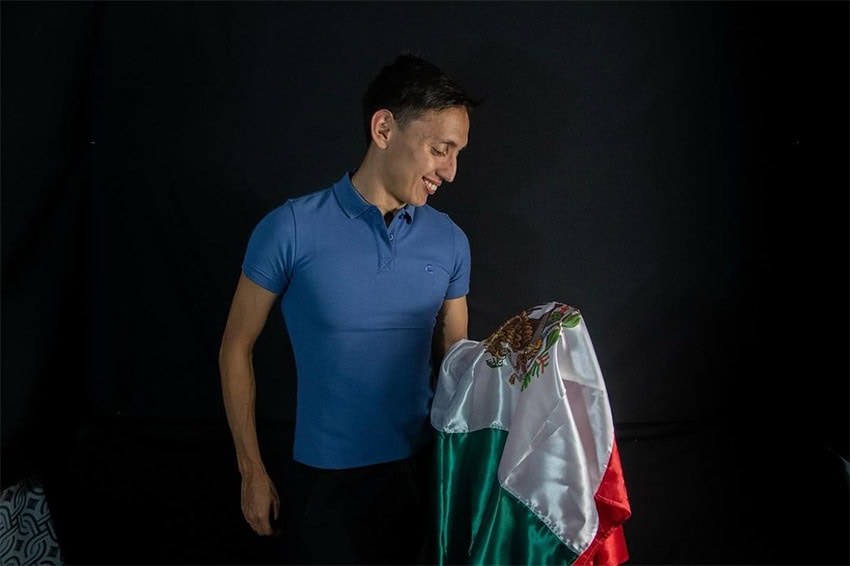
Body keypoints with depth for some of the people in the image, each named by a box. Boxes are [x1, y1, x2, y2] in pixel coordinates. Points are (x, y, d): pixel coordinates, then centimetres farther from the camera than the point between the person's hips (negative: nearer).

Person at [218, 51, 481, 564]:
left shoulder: (450, 242, -3)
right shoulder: (292, 229, -13)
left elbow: (455, 359, 7)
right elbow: (237, 349, -5)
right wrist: (252, 471, -3)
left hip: (419, 471, 4)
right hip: (326, 478, -3)